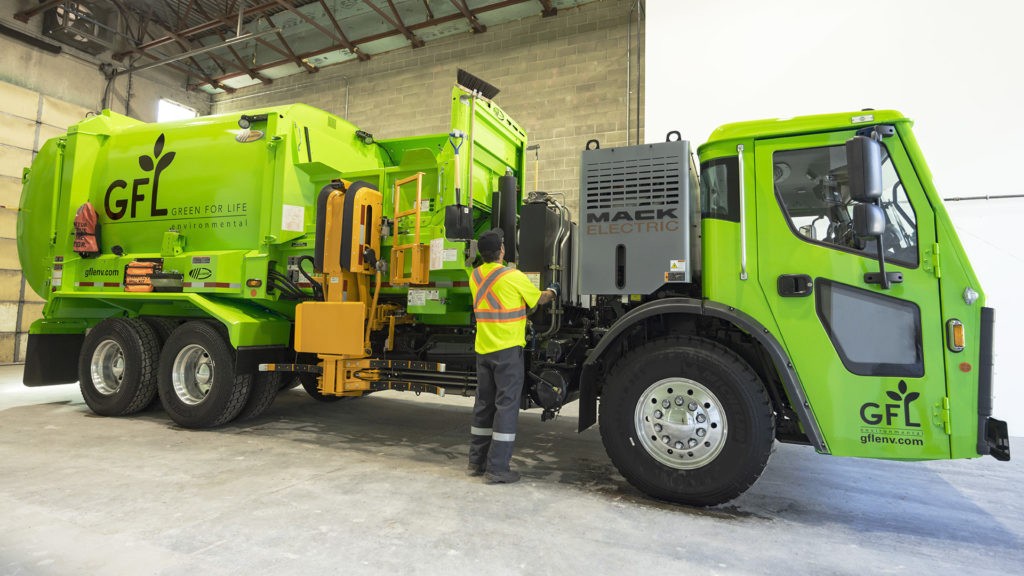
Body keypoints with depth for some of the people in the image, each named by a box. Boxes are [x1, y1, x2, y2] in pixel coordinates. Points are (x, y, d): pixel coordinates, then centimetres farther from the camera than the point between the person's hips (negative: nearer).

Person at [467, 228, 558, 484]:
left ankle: (476, 461, 23)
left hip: (483, 349, 6)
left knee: (484, 405, 15)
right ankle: (497, 468, 2)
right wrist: (552, 291, 25)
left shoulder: (475, 276, 6)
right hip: (507, 349, -6)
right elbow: (538, 299, 4)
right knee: (506, 406, 0)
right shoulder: (513, 277, -12)